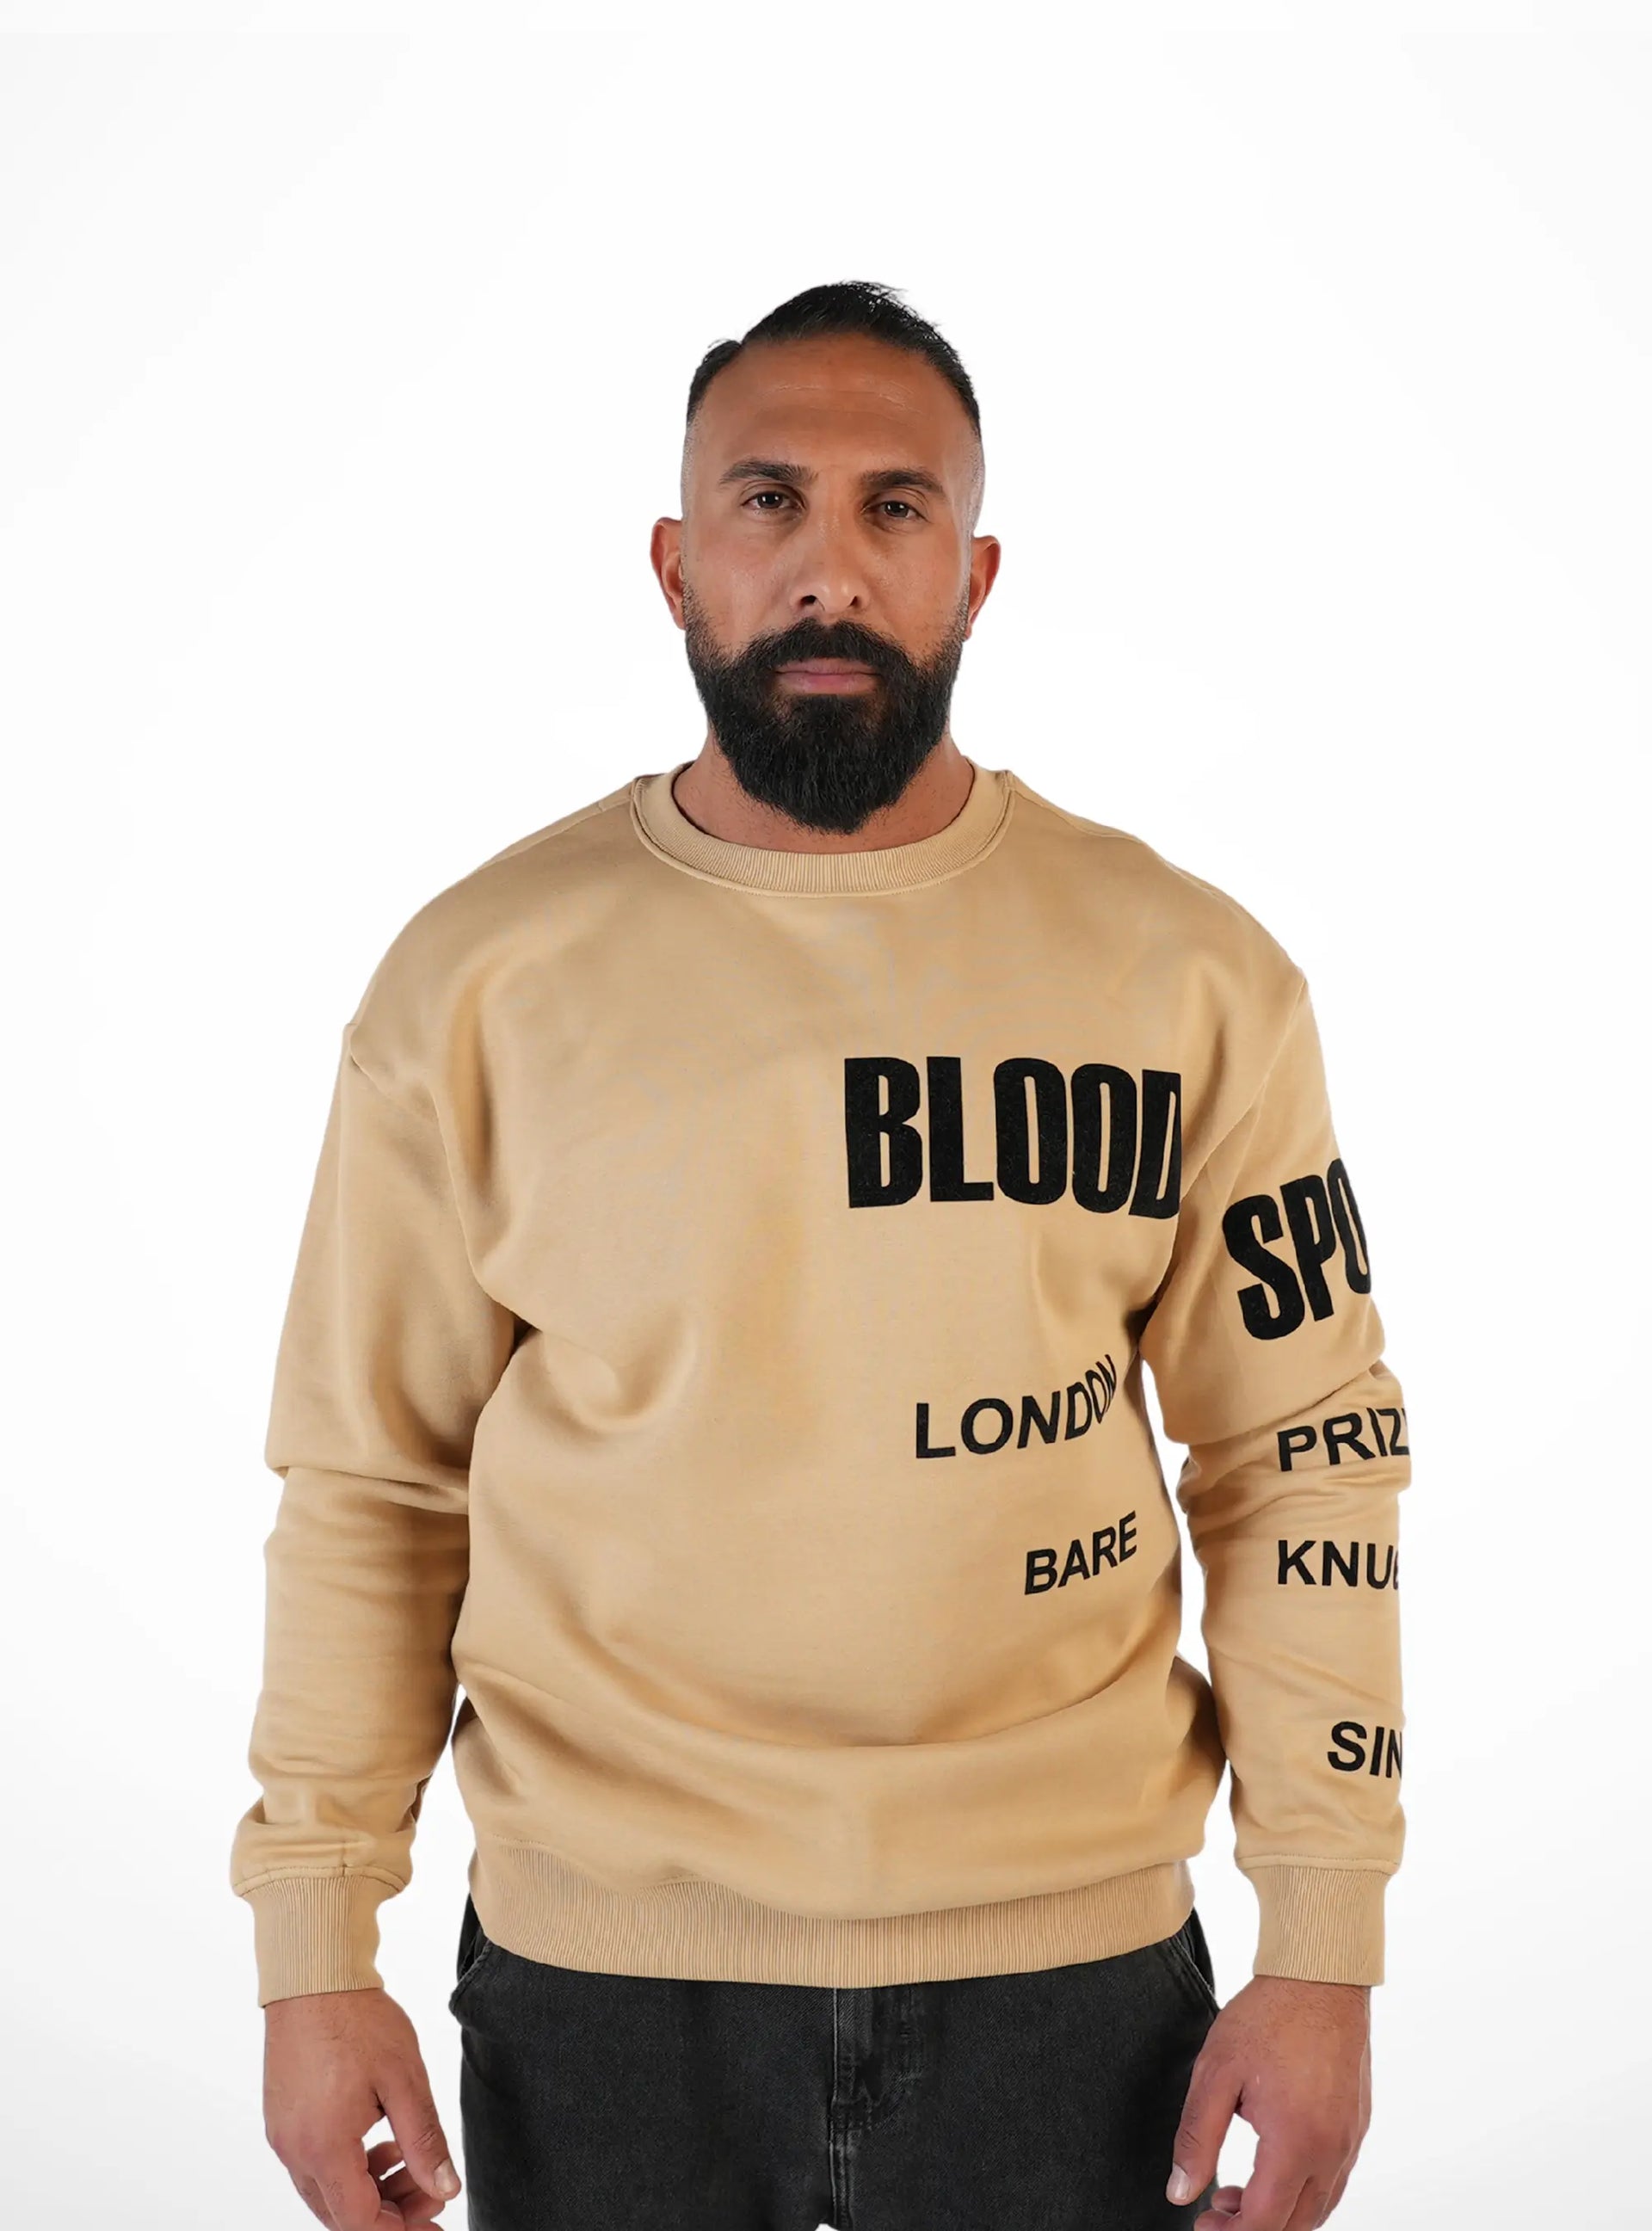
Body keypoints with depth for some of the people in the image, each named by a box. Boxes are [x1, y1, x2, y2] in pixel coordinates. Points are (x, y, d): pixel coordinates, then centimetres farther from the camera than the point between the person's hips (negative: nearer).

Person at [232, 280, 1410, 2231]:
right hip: (597, 1971, 0)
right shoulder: (481, 974, -4)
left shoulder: (1186, 973, -4)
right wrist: (314, 1956, -1)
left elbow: (1306, 1453, 0)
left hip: (1075, 1963, 1)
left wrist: (1321, 1956, -3)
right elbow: (370, 1485, 1)